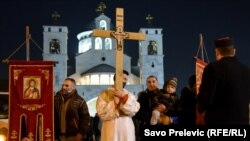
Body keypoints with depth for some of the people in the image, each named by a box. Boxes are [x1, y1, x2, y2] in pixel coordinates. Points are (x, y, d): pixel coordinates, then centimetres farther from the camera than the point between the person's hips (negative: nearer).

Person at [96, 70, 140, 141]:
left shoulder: (129, 95, 13)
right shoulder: (105, 93, 3)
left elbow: (134, 110, -4)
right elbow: (102, 113, -7)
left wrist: (123, 97, -11)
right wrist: (115, 102, -8)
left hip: (127, 131, 3)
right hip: (111, 131, -3)